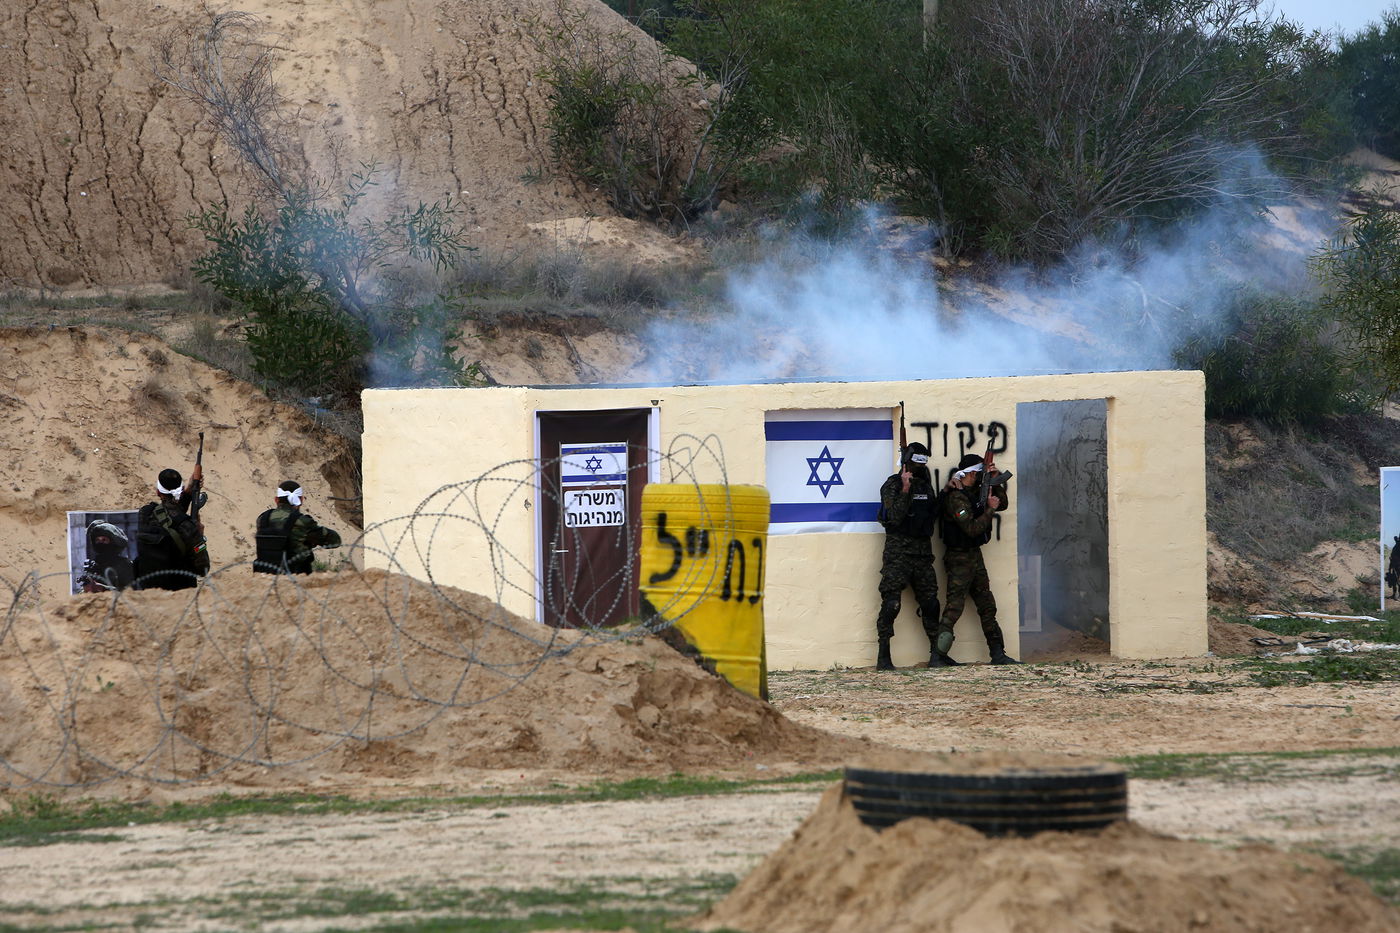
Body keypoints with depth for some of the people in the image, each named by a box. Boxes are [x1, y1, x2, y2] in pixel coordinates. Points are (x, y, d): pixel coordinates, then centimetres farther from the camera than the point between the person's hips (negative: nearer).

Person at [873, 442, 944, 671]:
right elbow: (895, 516, -16)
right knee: (891, 602, -9)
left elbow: (933, 514, 24)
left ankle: (936, 652, 14)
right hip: (898, 551, -6)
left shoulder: (925, 484, 14)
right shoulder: (892, 485, -5)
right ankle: (883, 657, -8)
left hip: (923, 550, 6)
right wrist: (905, 489, -21)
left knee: (930, 601, 6)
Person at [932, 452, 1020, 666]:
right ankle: (937, 658, -12)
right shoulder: (957, 498, -18)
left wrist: (995, 482, 5)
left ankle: (998, 654, 15)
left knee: (987, 606, 11)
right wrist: (990, 509, -16)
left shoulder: (975, 493, 11)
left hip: (974, 556, 10)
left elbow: (1002, 504, 18)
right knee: (954, 607, -13)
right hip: (959, 558, -10)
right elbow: (972, 528, -25)